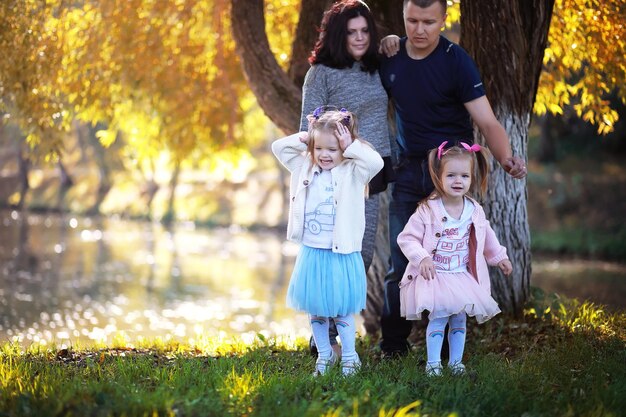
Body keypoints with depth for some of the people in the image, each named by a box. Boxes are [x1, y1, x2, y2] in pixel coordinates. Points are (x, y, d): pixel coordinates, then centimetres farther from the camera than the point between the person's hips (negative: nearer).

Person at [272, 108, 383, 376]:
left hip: (341, 254, -4)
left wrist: (350, 147, -18)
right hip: (311, 253, 4)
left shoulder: (352, 172, -8)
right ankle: (324, 354, 28)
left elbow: (376, 162, -25)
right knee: (314, 309, 13)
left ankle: (349, 357, 19)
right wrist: (305, 138, -2)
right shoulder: (304, 167, 5)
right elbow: (278, 147, 9)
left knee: (342, 310, 5)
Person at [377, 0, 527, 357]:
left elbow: (487, 122, -21)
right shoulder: (390, 57, -1)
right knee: (401, 262, 4)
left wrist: (507, 159, -36)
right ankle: (393, 347, 13)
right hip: (409, 170, 3)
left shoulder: (456, 62, -14)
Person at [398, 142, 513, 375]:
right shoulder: (428, 210, -15)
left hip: (463, 276, 5)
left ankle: (456, 361, 20)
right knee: (438, 318, -11)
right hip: (434, 276, -5)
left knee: (459, 319, 8)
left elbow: (487, 237, 20)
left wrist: (499, 257, 25)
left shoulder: (475, 211, 1)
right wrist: (422, 258, -26)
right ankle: (433, 363, -1)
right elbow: (407, 238, -14)